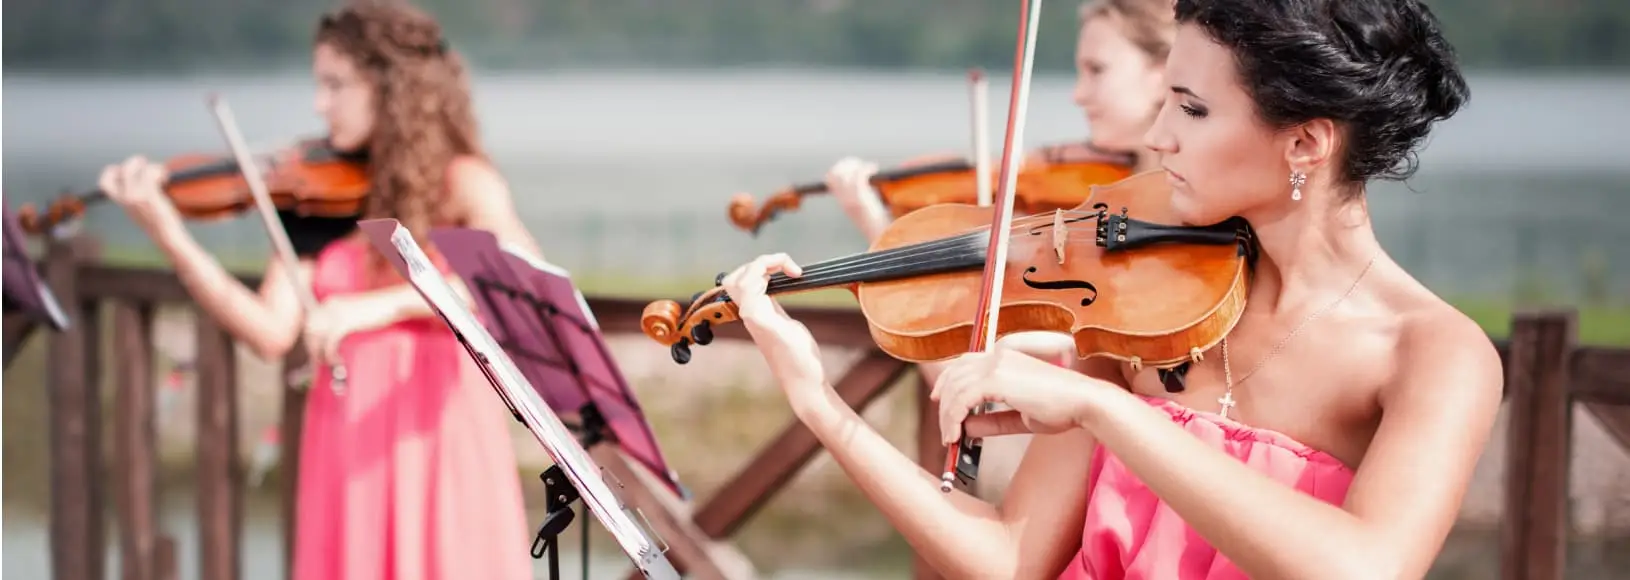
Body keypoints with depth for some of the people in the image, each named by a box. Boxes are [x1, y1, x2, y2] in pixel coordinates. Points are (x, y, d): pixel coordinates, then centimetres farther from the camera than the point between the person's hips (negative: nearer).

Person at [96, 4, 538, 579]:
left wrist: (384, 304, -29)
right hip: (348, 440, 4)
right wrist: (167, 232, -12)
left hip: (438, 439, -3)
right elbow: (271, 332, -4)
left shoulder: (461, 182, -3)